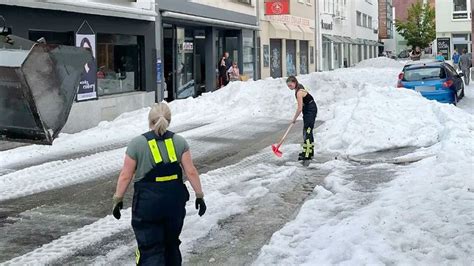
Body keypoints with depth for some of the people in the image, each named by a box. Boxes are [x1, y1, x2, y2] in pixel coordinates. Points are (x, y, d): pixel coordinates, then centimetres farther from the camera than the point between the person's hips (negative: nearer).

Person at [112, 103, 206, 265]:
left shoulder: (137, 144, -5)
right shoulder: (179, 142, 1)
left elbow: (125, 176, -5)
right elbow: (191, 172, -2)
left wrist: (118, 199, 4)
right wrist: (199, 195, 5)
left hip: (148, 203, -3)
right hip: (175, 202, 4)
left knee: (150, 250, 0)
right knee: (171, 245, 21)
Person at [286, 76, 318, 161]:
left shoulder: (299, 92, -26)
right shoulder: (298, 89, 4)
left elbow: (300, 108, -24)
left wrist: (294, 119, -13)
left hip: (311, 110, -10)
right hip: (307, 110, 10)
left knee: (307, 132, -12)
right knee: (306, 131, 18)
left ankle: (307, 154, -13)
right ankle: (310, 151, 30)